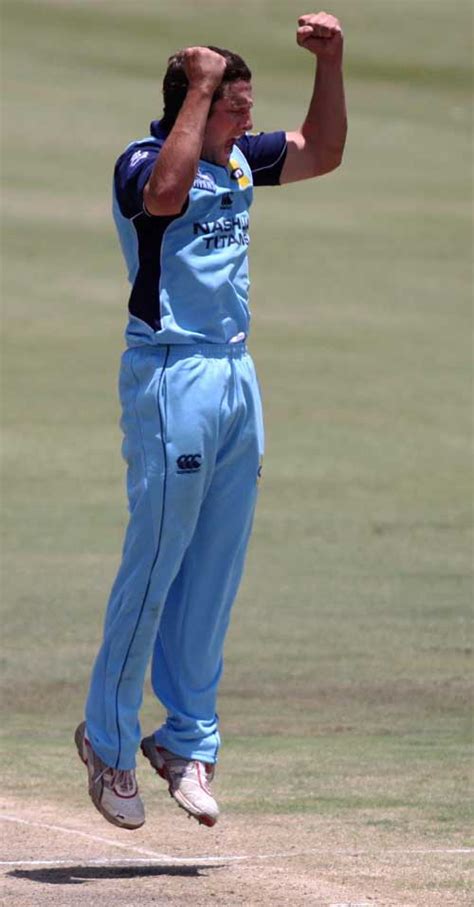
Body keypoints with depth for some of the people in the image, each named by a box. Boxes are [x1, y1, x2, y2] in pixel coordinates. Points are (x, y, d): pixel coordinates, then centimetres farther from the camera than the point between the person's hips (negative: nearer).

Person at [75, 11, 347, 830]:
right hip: (171, 375, -8)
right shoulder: (142, 161, -11)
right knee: (155, 563, -5)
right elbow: (166, 193, -33)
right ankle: (108, 740, 6)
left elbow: (321, 154, 23)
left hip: (237, 375, 8)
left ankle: (189, 741, 16)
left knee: (216, 572, 9)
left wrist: (330, 65, 9)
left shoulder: (238, 159, 12)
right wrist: (199, 88, -26)